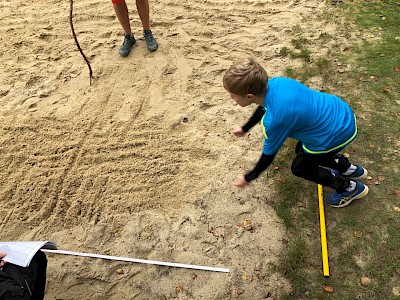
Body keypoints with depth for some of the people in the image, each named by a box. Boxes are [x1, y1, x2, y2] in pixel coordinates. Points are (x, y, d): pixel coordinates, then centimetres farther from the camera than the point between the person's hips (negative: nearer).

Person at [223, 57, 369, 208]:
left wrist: (248, 178, 1)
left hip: (337, 134, -8)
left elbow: (268, 155, -14)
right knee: (302, 150, 27)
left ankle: (350, 188, 29)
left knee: (299, 167, 14)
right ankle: (350, 169, 44)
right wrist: (244, 128, 27)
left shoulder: (274, 119, -32)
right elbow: (263, 107, 12)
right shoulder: (274, 82, -11)